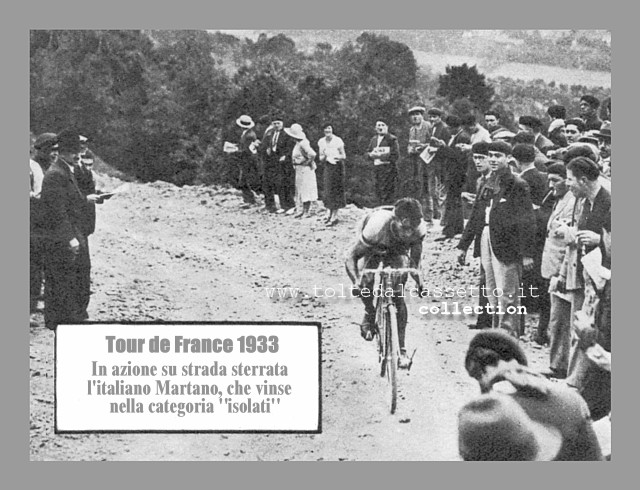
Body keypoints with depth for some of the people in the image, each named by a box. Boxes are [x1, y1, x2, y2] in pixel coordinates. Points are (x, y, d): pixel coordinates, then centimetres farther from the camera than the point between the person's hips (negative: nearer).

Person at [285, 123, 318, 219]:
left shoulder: (303, 144, -23)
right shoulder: (298, 143, 7)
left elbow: (312, 154, -33)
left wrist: (308, 162, -19)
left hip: (305, 168, -10)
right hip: (299, 169, 10)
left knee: (305, 190, -4)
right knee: (300, 190, 15)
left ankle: (306, 212, 1)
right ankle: (303, 210, 22)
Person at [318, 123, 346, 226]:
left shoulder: (338, 140, -9)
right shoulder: (321, 142, 3)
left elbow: (344, 156, -4)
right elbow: (321, 159, 7)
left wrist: (337, 157, -24)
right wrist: (324, 156, -15)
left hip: (337, 166, -4)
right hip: (327, 167, 5)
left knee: (335, 190, -5)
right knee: (328, 191, 6)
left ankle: (334, 216, -5)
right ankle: (331, 213, 18)